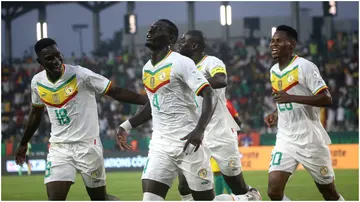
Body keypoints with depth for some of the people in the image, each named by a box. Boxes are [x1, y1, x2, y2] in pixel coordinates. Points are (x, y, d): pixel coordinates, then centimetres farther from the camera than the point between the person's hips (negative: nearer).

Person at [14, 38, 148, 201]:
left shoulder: (80, 75, -15)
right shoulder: (37, 82, 1)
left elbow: (116, 92, -14)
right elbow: (36, 113, 19)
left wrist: (148, 101, -23)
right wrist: (23, 144, 28)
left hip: (88, 145, -3)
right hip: (59, 148, 3)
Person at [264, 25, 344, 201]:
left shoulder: (304, 66, -13)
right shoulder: (274, 71, 10)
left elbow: (326, 99, -21)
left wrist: (291, 98, -28)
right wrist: (276, 114, 5)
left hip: (310, 139, -6)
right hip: (285, 140, 6)